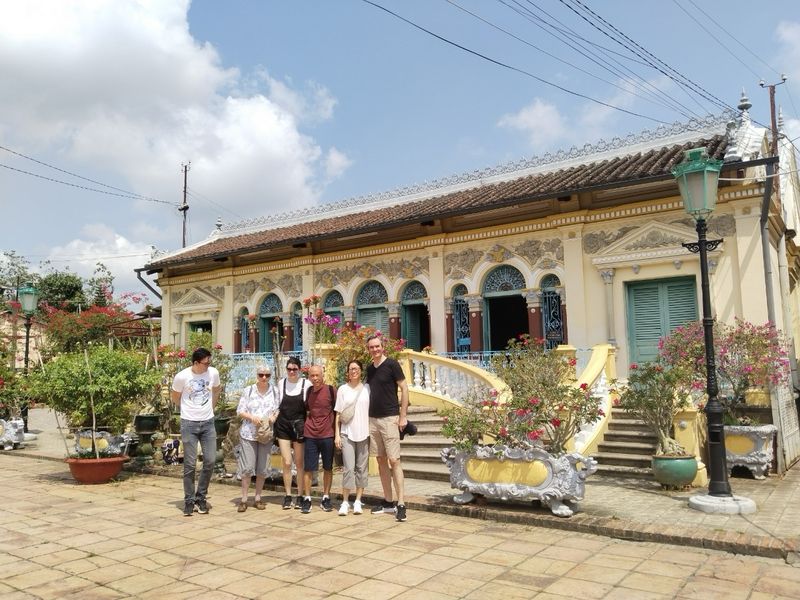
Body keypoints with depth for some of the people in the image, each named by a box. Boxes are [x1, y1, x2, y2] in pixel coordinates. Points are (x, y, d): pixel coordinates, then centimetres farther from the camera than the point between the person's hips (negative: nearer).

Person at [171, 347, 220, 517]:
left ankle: (201, 497, 19)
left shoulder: (213, 373, -5)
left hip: (208, 422, 3)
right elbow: (175, 397, 5)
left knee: (210, 462, 3)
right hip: (189, 424, -3)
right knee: (190, 465, 2)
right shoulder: (182, 377, -13)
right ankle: (189, 501, 15)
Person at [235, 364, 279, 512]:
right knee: (247, 468, -4)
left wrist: (274, 416, -10)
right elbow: (240, 410, 0)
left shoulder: (275, 391, 5)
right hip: (249, 434, -2)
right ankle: (244, 499, 8)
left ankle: (258, 498, 20)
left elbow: (279, 409, 11)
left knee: (263, 469, 6)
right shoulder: (248, 390, 0)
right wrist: (252, 417, -16)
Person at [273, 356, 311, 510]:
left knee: (300, 463, 4)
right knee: (286, 463, 0)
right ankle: (288, 496, 11)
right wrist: (273, 417, 2)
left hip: (299, 426, -1)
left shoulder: (306, 384, -3)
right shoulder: (281, 383, 4)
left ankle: (300, 496, 14)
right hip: (283, 426, 2)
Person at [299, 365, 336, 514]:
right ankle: (307, 499, 12)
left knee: (328, 468, 8)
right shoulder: (309, 391, 6)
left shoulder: (330, 390, -5)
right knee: (308, 468, 2)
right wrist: (306, 425, 11)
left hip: (327, 434, -2)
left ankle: (325, 498, 20)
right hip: (310, 435, 2)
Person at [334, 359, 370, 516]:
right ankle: (345, 502, 2)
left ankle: (358, 501, 14)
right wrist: (337, 434, 1)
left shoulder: (367, 388, 5)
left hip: (364, 433, 1)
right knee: (349, 468, -7)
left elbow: (372, 411, 8)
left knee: (362, 468, 5)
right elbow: (338, 414, 6)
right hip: (347, 434, -1)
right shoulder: (342, 389, 4)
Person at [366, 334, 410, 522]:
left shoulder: (391, 364, -7)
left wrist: (403, 416, -12)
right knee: (381, 461, 9)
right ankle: (388, 501, 17)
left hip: (389, 418, -7)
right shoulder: (369, 369, 11)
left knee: (394, 460, -9)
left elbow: (404, 388, -8)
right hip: (373, 419, 7)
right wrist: (366, 416, 11)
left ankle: (401, 504, -6)